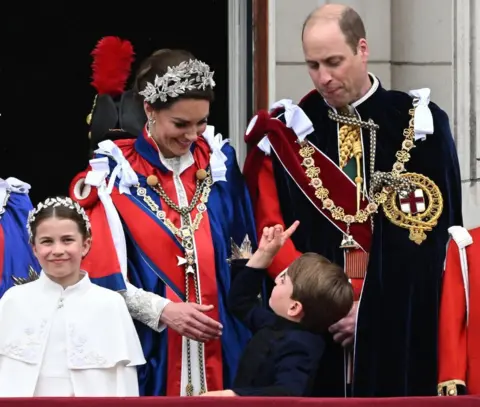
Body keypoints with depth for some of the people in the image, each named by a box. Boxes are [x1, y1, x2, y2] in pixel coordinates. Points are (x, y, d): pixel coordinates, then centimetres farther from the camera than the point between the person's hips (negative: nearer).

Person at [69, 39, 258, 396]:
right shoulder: (116, 175, -5)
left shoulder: (218, 162, 7)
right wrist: (162, 310, -17)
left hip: (219, 346, 3)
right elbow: (103, 277, -7)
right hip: (151, 351, -3)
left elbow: (242, 248, 13)